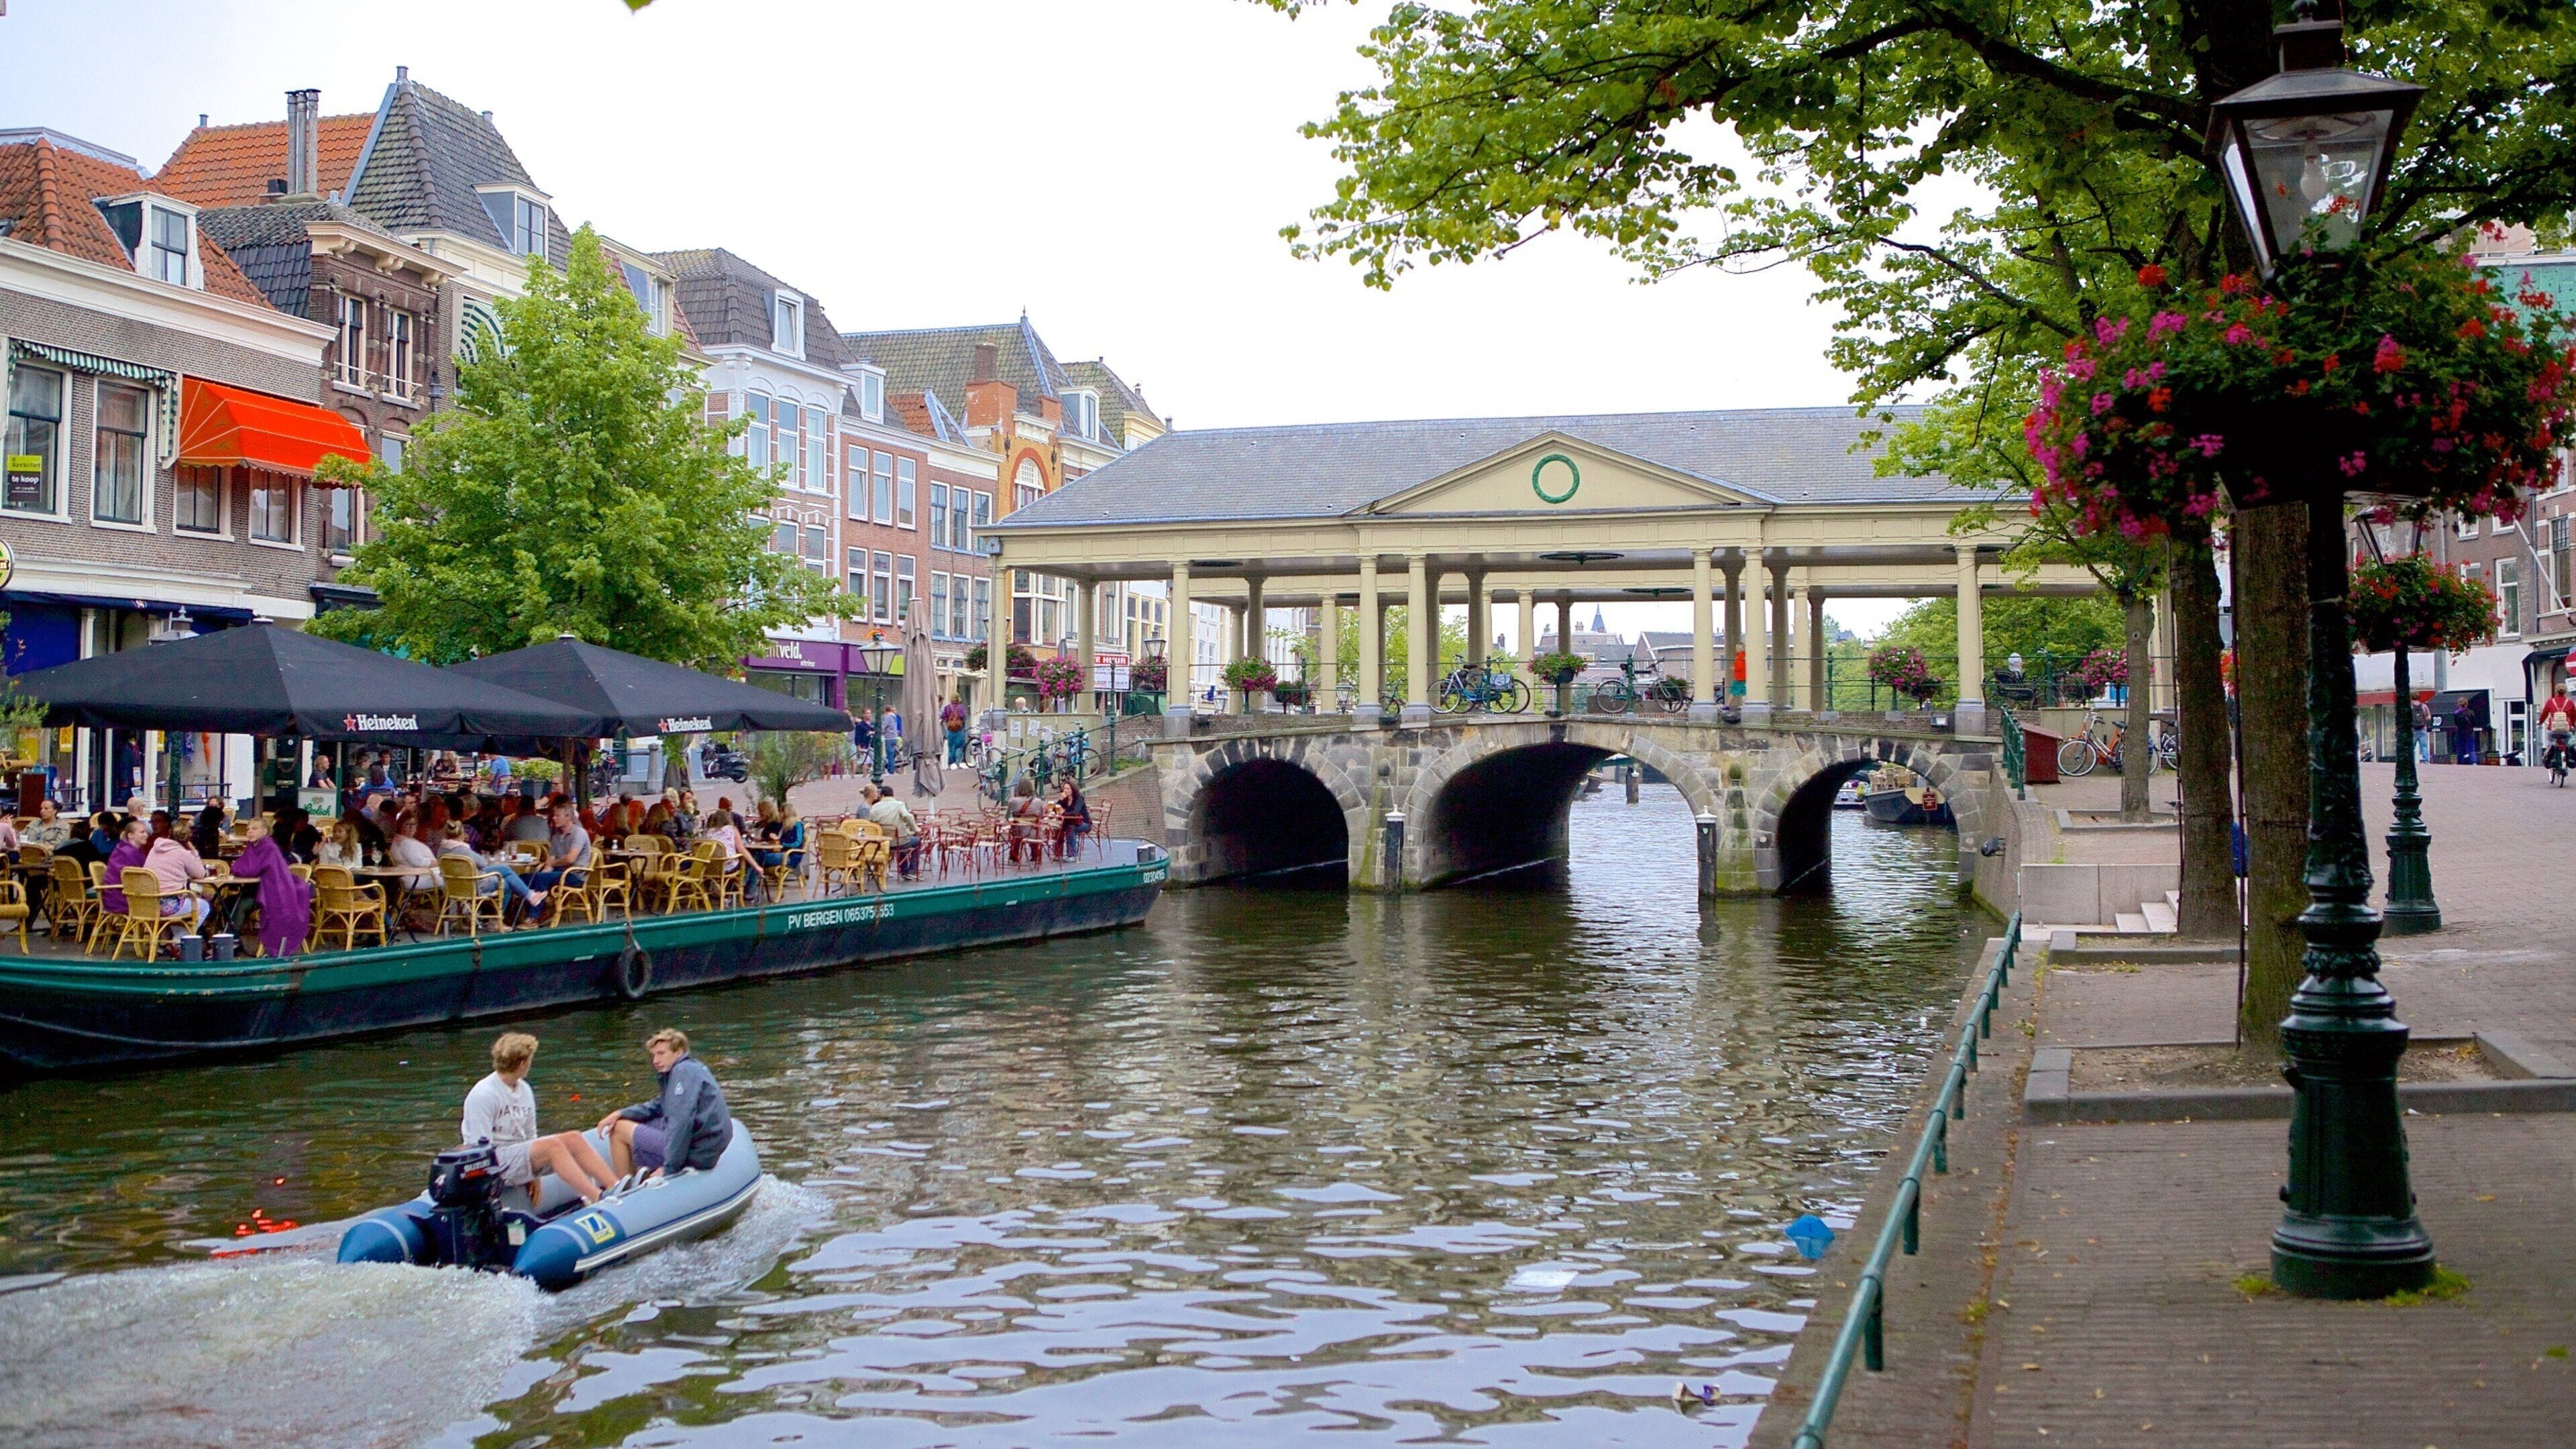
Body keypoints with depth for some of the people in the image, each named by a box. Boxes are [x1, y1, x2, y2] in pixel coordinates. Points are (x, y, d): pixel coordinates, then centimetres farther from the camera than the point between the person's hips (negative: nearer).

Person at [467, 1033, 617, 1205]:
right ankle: (598, 1198, -40)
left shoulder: (524, 1090, 12)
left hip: (521, 1153, 8)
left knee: (573, 1139, -12)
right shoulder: (483, 1095, -13)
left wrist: (534, 1176, 9)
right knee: (552, 1145, -30)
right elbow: (482, 1145, -15)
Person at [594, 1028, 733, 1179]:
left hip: (697, 1153, -11)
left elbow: (682, 1122, -22)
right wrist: (621, 1114, 5)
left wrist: (669, 1167, -22)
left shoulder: (684, 1071, -13)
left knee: (619, 1130, -1)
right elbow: (659, 1107, 18)